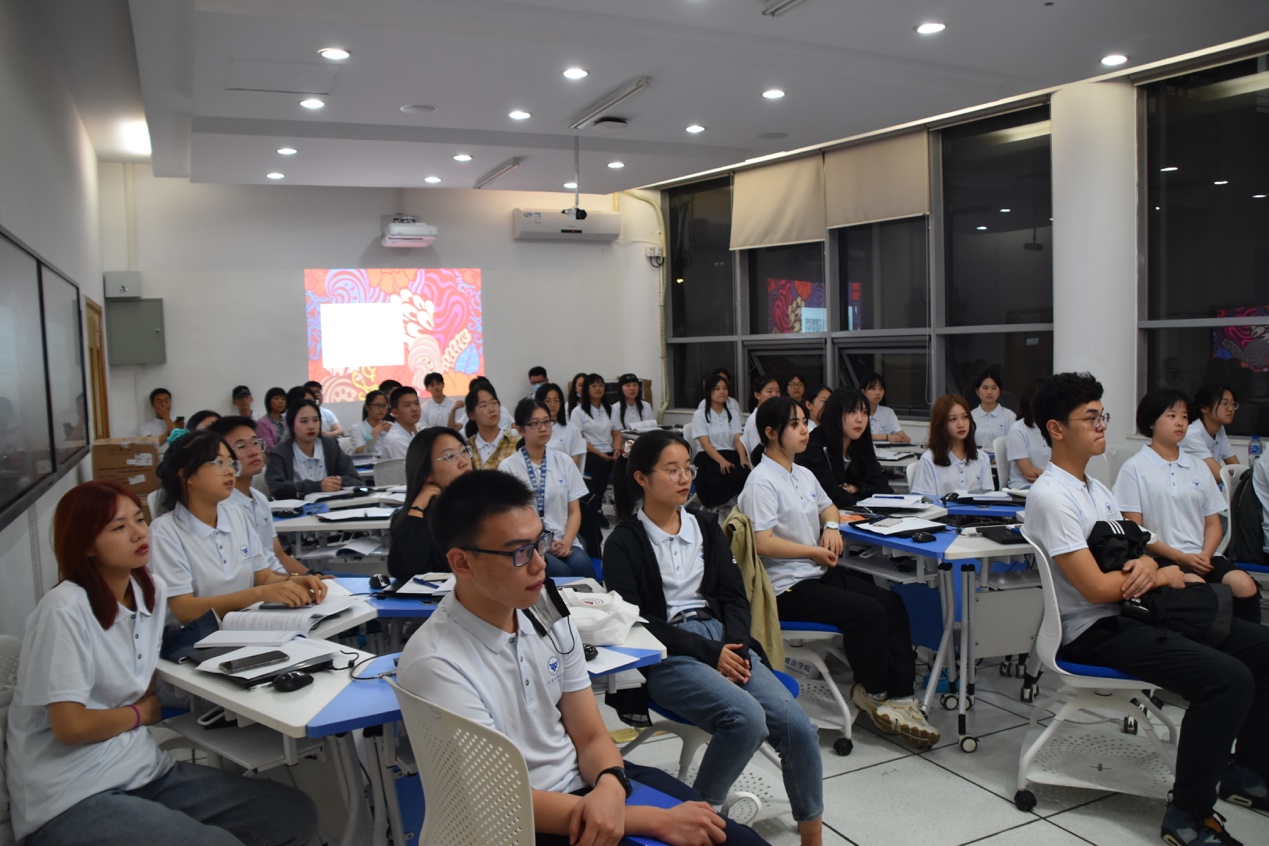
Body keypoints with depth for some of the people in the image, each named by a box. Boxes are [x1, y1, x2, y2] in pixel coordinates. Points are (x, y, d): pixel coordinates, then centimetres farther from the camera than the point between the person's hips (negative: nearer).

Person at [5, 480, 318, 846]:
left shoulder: (153, 591, 6)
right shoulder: (65, 609, -17)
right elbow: (70, 726, -19)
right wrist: (142, 714, -3)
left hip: (143, 771, 7)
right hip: (72, 799, -7)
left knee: (297, 813, -4)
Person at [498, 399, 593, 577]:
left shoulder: (564, 461, 10)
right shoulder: (508, 467, 0)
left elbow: (574, 511, 10)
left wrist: (567, 542, -9)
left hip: (563, 541, 3)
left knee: (581, 566, -29)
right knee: (560, 571, -32)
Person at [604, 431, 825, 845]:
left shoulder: (705, 525, 15)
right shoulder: (623, 542, -1)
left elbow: (734, 595, 13)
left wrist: (735, 645, -8)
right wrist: (709, 653, -14)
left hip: (723, 638, 5)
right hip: (666, 655, -5)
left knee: (796, 725, -17)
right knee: (747, 718, -30)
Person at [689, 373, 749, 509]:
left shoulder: (733, 414, 16)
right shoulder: (700, 415, 2)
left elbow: (738, 440, 5)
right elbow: (705, 444, -9)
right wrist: (722, 461, -25)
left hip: (731, 455, 4)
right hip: (709, 458, -4)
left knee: (745, 473, -32)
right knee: (727, 475, -36)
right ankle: (718, 506, -15)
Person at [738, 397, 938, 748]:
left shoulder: (803, 475, 15)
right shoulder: (761, 482, -13)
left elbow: (827, 506, 32)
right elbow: (762, 543, -21)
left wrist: (831, 526, 8)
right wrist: (815, 552, -13)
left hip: (820, 573, 9)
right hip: (787, 587, -9)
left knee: (893, 603, -8)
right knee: (869, 612, -22)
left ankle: (899, 695, -7)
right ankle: (873, 693, 0)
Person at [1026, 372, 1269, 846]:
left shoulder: (1094, 486, 15)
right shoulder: (1050, 497, -17)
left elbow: (1131, 547, 19)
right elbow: (1097, 589, -21)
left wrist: (1147, 563, -7)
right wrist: (1166, 575, -5)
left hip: (1132, 612, 10)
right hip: (1094, 632, -10)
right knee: (1228, 678, -26)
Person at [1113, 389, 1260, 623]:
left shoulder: (1198, 467, 18)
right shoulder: (1134, 469, 2)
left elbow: (1213, 523, 15)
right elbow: (1134, 529, -3)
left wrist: (1205, 556, -5)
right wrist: (1179, 557, -12)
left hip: (1201, 557, 5)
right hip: (1161, 559, -5)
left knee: (1245, 585, -23)